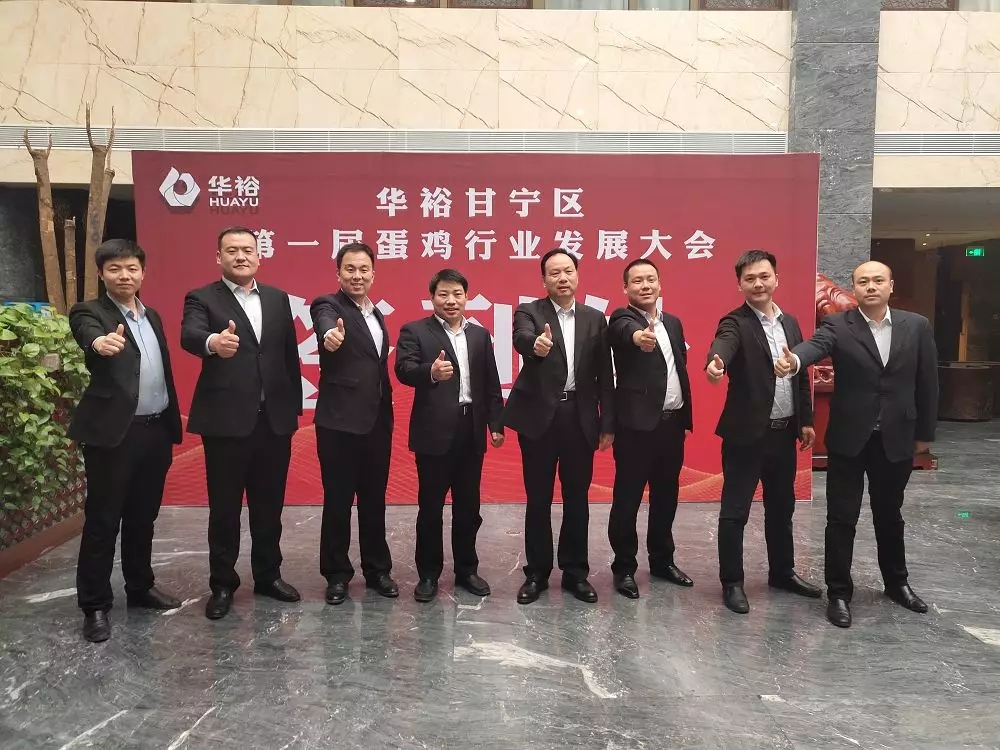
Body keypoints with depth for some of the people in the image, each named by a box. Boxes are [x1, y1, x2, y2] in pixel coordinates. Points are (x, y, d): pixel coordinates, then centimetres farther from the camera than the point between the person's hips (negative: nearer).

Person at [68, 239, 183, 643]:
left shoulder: (152, 316, 14)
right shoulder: (89, 311, -5)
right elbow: (89, 335, -29)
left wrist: (172, 421, 13)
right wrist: (101, 343, -53)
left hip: (156, 430, 6)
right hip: (113, 431, -6)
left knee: (143, 517, 16)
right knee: (102, 520, 2)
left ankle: (140, 587, 30)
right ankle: (95, 605, 12)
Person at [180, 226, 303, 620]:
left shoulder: (278, 299, 11)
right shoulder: (202, 298, -2)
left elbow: (290, 354, 11)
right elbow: (189, 335, -23)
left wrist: (295, 407, 8)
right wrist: (213, 342, -46)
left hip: (275, 420, 4)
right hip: (227, 421, -3)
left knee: (269, 505, 14)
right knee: (224, 508, 7)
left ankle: (268, 575, 30)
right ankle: (222, 584, 23)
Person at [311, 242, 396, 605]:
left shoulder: (377, 313, 15)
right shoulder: (328, 305, -6)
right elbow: (326, 326, -32)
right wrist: (330, 335, -55)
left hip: (378, 421, 6)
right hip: (340, 421, -6)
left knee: (374, 500, 14)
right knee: (338, 502, 4)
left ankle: (377, 569, 27)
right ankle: (337, 574, 19)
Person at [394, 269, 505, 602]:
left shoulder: (480, 335, 13)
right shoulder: (414, 331, -1)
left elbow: (491, 384, 12)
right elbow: (404, 369, -17)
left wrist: (496, 423, 7)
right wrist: (430, 372, -37)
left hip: (472, 430, 4)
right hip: (434, 431, -4)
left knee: (468, 506, 12)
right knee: (430, 506, 5)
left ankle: (466, 570, 26)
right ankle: (428, 573, 19)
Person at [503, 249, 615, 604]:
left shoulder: (595, 319, 9)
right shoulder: (529, 311, 0)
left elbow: (604, 375, 8)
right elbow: (521, 338, -24)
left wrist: (608, 423, 4)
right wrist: (536, 344, -47)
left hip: (580, 417, 2)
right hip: (539, 416, -2)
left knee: (577, 498, 10)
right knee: (538, 499, 7)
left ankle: (575, 571, 24)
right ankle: (536, 572, 21)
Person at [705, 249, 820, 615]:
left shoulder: (790, 323, 11)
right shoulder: (735, 322, -10)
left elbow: (801, 375, 15)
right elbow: (723, 344, -33)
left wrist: (806, 420, 12)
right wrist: (715, 363, -56)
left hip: (784, 432, 6)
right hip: (746, 433, -6)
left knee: (782, 508, 18)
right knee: (734, 511, 2)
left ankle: (782, 572, 35)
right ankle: (732, 582, 15)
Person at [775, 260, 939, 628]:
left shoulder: (917, 326, 1)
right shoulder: (838, 325, -7)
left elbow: (927, 382, 6)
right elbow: (815, 345, -29)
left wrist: (925, 433, 7)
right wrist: (793, 360, -52)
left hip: (896, 439, 3)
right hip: (849, 438, -2)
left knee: (890, 515, 19)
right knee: (842, 519, 3)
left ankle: (896, 582, 40)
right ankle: (839, 592, 17)